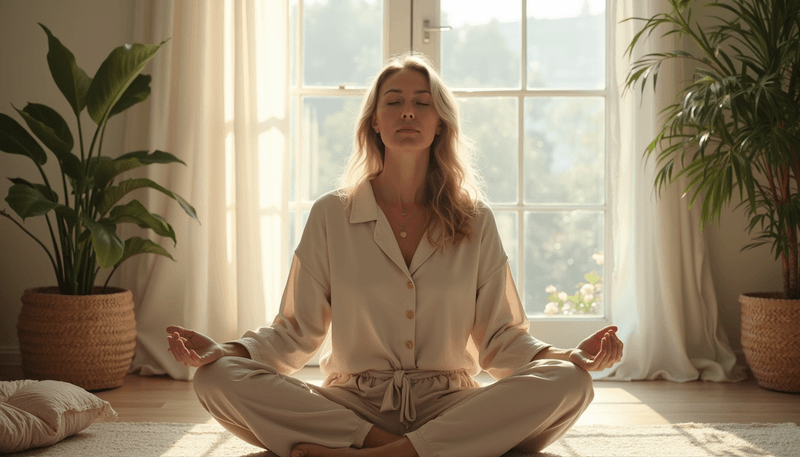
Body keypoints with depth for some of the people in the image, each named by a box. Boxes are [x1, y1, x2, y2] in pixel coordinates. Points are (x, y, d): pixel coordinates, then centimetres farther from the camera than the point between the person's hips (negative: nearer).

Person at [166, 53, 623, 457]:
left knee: (568, 383, -27)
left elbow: (503, 338, 6)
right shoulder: (330, 216, 5)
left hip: (450, 409, 1)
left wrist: (573, 356, -13)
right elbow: (294, 333, 5)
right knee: (217, 379, -24)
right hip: (351, 406, 0)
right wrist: (220, 350, -13)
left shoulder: (476, 222, 7)